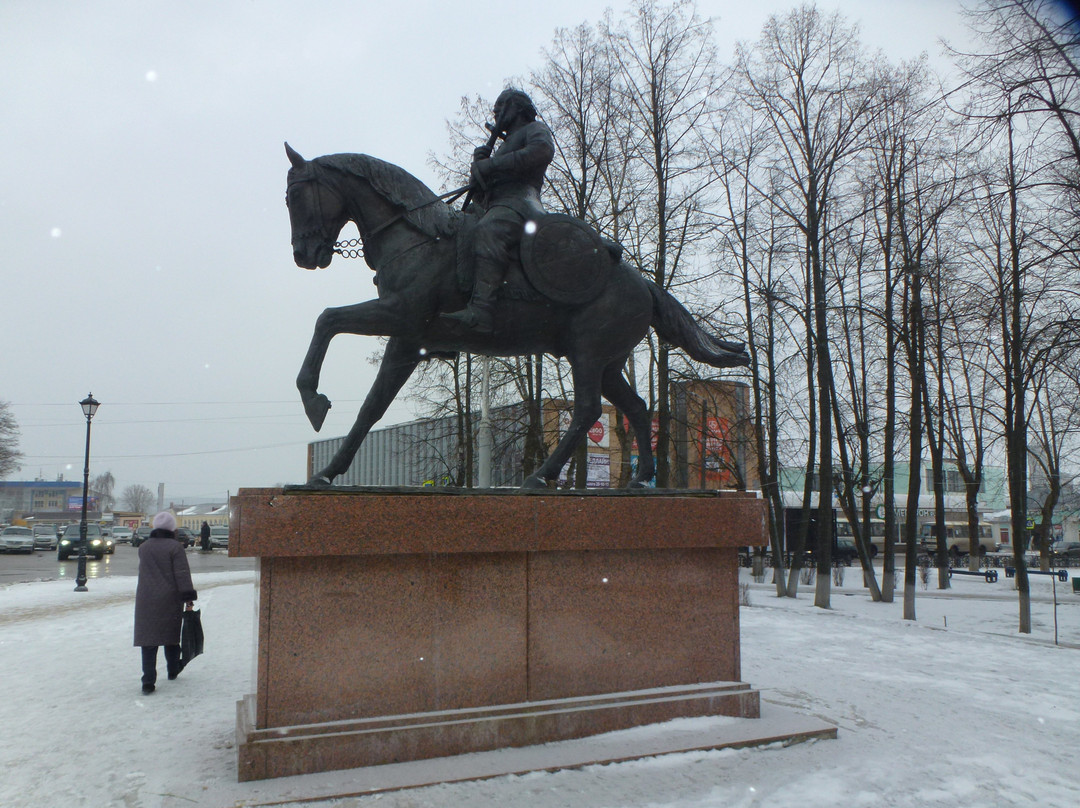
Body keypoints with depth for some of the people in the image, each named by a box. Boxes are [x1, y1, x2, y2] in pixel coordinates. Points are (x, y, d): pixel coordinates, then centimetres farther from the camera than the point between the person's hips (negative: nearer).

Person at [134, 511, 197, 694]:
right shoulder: (175, 547, -8)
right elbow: (182, 575, -11)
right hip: (170, 601, -3)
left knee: (148, 639, 0)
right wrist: (188, 597, -9)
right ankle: (173, 670, 28)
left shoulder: (143, 547, 8)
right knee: (172, 637, 14)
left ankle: (148, 680, -8)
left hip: (146, 601, 3)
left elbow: (143, 572, 19)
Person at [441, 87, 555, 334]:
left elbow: (543, 151, -13)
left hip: (518, 200, -11)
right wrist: (480, 164, 9)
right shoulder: (506, 146, 39)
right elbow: (480, 188, 31)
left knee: (488, 231, -38)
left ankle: (480, 311, -54)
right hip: (497, 207, 11)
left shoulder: (535, 128, 15)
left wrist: (493, 164, -12)